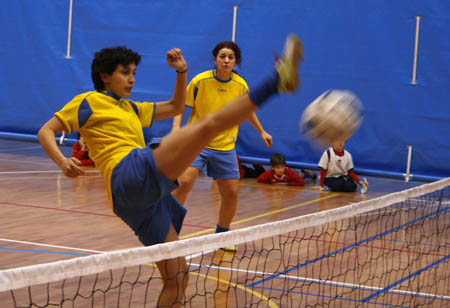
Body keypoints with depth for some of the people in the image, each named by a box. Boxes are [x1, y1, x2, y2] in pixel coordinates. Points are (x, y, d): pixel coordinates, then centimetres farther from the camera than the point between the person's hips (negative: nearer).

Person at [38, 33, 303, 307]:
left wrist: (181, 71, 27)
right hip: (132, 173, -9)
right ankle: (278, 80, -28)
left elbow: (175, 107, 42)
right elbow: (46, 132, 5)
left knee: (178, 278, 6)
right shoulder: (88, 102, 12)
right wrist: (62, 161, -15)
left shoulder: (131, 109, 34)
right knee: (207, 125, -19)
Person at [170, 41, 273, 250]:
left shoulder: (241, 86, -2)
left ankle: (221, 235, 23)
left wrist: (261, 131, 25)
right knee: (184, 182, -21)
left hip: (225, 147, 3)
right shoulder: (200, 81, -11)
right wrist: (176, 127, -18)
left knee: (231, 192, 1)